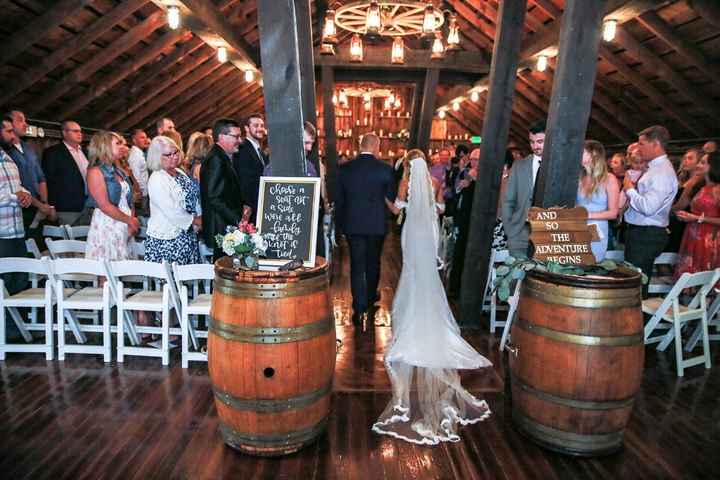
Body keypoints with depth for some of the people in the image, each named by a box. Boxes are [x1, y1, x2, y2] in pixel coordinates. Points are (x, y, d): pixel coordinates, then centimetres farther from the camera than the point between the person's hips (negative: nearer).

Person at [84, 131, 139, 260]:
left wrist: (132, 222, -4)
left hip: (124, 228, 7)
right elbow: (105, 206, -15)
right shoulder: (95, 171, -7)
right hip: (106, 227, -7)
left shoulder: (118, 171, 16)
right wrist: (130, 220, -8)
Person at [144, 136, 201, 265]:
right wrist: (195, 221, -9)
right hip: (167, 239, -8)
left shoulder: (179, 172, 10)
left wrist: (199, 218, -1)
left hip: (189, 233, 8)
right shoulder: (156, 180, -15)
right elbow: (172, 212, -20)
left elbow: (194, 197, 13)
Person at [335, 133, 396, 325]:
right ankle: (370, 297, 37)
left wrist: (341, 222, 14)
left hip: (352, 224, 1)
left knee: (356, 265, 5)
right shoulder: (385, 169, -10)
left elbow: (338, 199, 3)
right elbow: (392, 198, -2)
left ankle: (359, 308, 0)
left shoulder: (345, 169, -4)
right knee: (373, 262, 18)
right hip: (376, 224, 0)